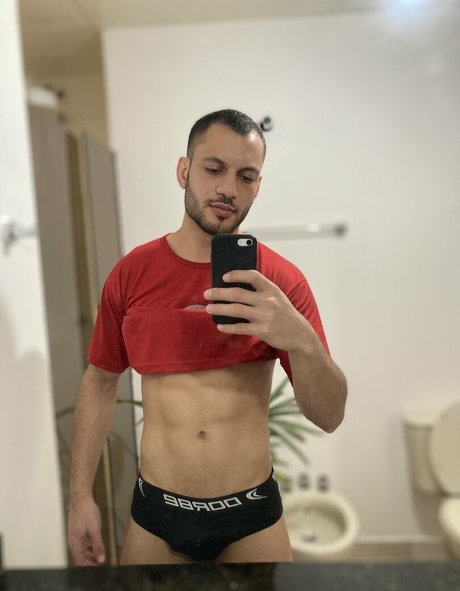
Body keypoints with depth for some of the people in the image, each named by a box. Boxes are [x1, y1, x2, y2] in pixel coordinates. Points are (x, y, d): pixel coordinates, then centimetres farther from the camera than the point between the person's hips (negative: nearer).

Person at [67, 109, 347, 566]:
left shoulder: (282, 281, -9)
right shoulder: (131, 273, -6)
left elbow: (330, 417, -9)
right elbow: (100, 381, 5)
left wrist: (301, 338, -29)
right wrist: (80, 496, 1)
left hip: (252, 515, 0)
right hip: (155, 512, 1)